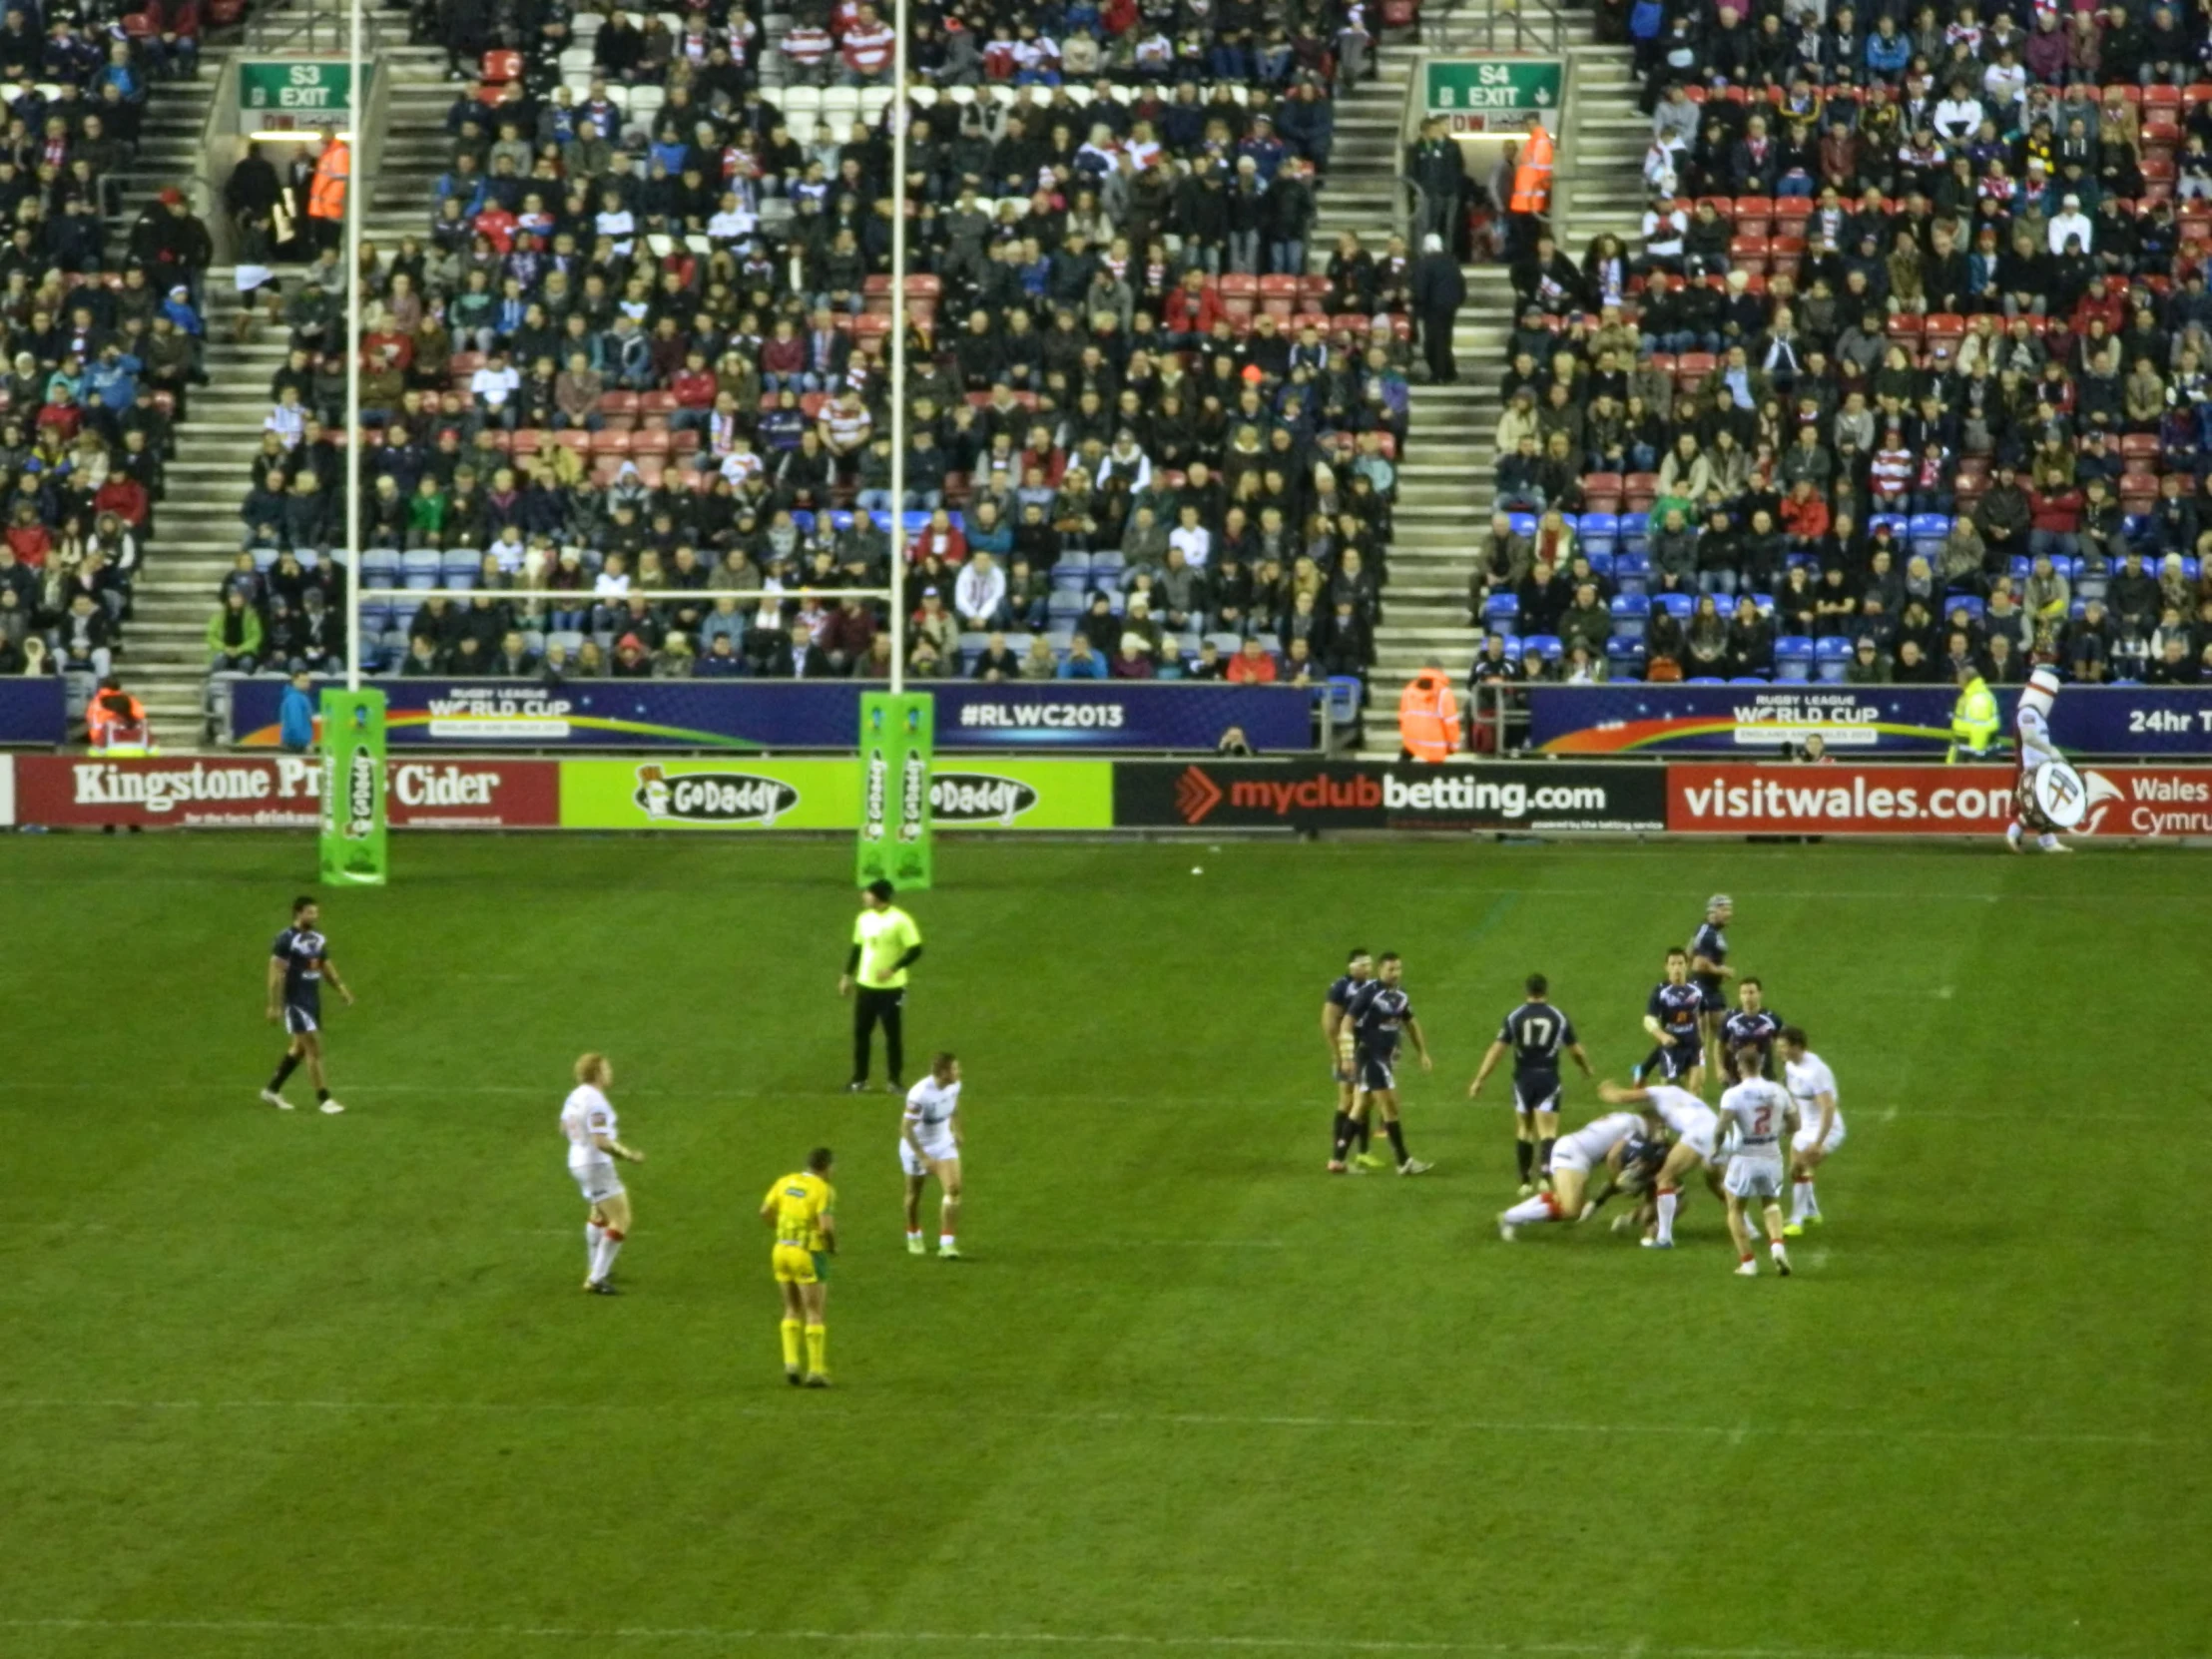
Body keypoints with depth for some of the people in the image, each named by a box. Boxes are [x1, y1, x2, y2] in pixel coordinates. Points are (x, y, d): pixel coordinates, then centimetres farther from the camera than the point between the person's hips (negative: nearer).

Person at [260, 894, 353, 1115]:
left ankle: (273, 1090, 28)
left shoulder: (318, 938, 9)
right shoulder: (286, 939, -14)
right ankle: (323, 1099, -4)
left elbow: (327, 967, 18)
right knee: (314, 1048, -9)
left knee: (299, 1048, 15)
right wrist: (274, 1006, -18)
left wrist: (342, 989, 7)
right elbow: (275, 973, -15)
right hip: (295, 1002, -8)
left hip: (313, 1000, 8)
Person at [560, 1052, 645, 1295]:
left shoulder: (575, 1095, 5)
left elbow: (565, 1128, 19)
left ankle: (595, 1269, 44)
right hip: (596, 1165, -10)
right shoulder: (596, 1102, -24)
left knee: (599, 1212, 30)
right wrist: (627, 1155, -17)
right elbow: (601, 1143, -29)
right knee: (620, 1220, -8)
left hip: (578, 1161, 10)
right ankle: (596, 1279, -10)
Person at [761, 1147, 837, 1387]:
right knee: (815, 1314, 4)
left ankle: (791, 1364, 6)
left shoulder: (785, 1181, 5)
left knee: (793, 1311, 18)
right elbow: (827, 1226, -22)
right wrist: (834, 1245, -1)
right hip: (809, 1256, -5)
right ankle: (817, 1371, 3)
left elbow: (765, 1212, 5)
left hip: (782, 1250, 5)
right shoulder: (824, 1190, -13)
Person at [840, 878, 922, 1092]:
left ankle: (894, 1080, 12)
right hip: (866, 985, 5)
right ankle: (859, 1079, 15)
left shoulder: (900, 920, -13)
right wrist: (847, 976, 13)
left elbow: (915, 950, -14)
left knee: (893, 1034, 2)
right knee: (861, 1032, 6)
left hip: (892, 988, -5)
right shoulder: (864, 918, 6)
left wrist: (893, 969, -23)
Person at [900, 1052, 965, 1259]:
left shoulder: (954, 1085, -12)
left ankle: (947, 1243, -8)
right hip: (918, 1148, -5)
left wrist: (956, 1130, 17)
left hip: (944, 1144, 5)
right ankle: (914, 1238, 39)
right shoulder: (920, 1094, -33)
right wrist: (923, 1158, -29)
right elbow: (906, 1128, -29)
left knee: (953, 1189, -11)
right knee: (915, 1194, 14)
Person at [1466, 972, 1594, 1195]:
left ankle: (1526, 1181, 21)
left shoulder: (1514, 1018, -1)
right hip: (1548, 1078, -1)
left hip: (1523, 1079, 1)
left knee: (1524, 1129, 17)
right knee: (1548, 1131, -4)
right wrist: (1587, 1069, 30)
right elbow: (1576, 1051, 9)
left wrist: (1479, 1080, -2)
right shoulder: (1559, 1017, 1)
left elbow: (1496, 1049, -6)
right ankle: (1546, 1169, -30)